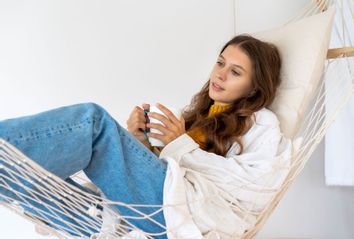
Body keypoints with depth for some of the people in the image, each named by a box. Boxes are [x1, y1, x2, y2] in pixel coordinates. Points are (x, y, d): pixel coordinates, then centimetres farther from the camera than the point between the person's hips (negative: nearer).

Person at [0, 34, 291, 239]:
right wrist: (139, 140, 1)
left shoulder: (262, 123, 13)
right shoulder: (203, 111, 32)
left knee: (94, 120, -22)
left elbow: (253, 182, -8)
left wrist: (182, 145, -7)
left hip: (191, 211, -7)